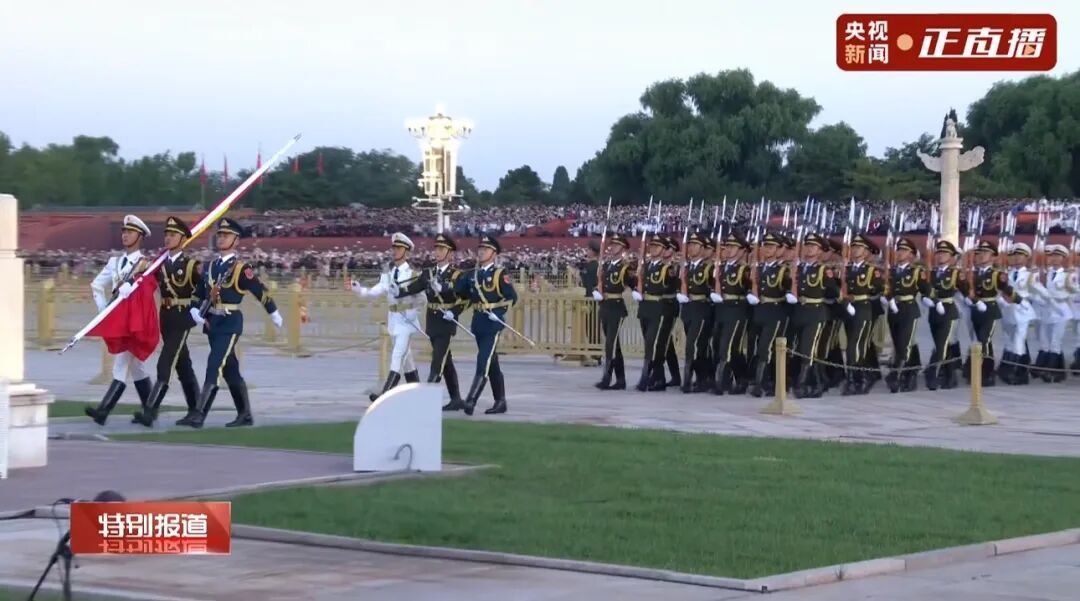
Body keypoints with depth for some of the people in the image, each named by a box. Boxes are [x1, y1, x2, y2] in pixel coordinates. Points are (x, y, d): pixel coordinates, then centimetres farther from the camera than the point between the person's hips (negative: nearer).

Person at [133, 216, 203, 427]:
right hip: (165, 319, 6)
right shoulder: (159, 263, 9)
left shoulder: (192, 265, -5)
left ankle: (149, 412, -19)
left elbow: (203, 292, -2)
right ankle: (195, 411, 23)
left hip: (182, 319, -6)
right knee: (183, 366, 14)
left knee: (164, 366, -14)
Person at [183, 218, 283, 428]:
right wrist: (196, 312, -3)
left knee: (214, 366, -16)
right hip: (212, 322, 7)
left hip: (230, 323, -7)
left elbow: (260, 292, -2)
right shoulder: (211, 266, 11)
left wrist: (274, 314, 4)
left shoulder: (242, 268, -8)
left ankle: (199, 413, -20)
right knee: (230, 370, 13)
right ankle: (245, 414, 22)